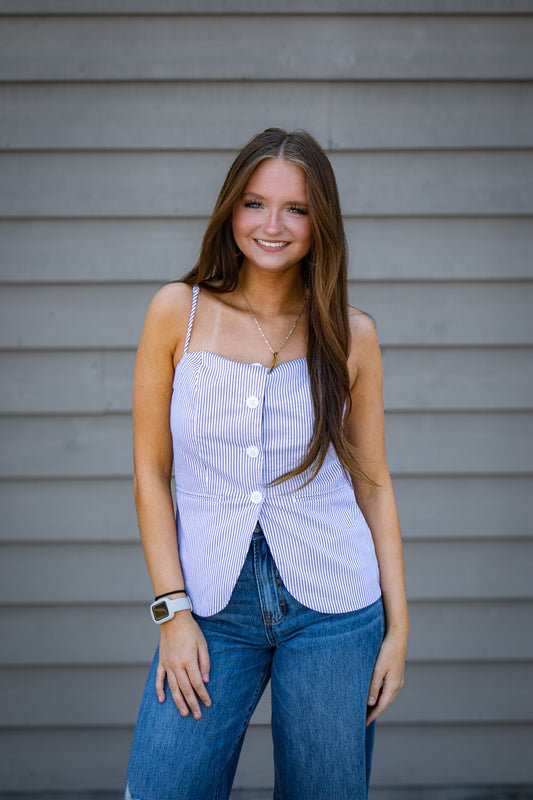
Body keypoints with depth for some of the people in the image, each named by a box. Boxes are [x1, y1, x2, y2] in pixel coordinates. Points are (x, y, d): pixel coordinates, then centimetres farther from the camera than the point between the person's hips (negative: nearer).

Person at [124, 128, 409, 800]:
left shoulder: (351, 334, 2)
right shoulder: (179, 311, -1)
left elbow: (372, 483, 7)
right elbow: (150, 471, 1)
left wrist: (398, 624, 3)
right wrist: (173, 610, -5)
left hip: (333, 606, 1)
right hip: (212, 607, 0)